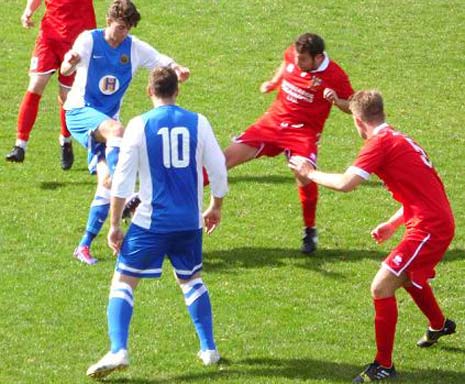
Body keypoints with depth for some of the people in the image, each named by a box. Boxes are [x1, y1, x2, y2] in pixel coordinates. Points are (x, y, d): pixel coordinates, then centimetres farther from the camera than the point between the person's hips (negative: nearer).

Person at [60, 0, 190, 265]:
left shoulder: (135, 48, 1)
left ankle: (85, 245, 1)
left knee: (106, 180, -6)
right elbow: (66, 70, -26)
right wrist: (70, 62, -51)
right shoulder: (89, 40, -10)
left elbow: (165, 63, -5)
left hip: (106, 119, 5)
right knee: (116, 130, -35)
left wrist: (178, 70, -30)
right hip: (80, 112, -5)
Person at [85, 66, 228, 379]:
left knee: (123, 281, 3)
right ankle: (209, 349, 23)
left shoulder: (139, 126, -7)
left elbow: (122, 180, -6)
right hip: (190, 222, 3)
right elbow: (219, 170, 5)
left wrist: (115, 224, 2)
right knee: (192, 281, 24)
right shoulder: (198, 123, 0)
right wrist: (216, 207, 22)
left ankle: (118, 352, -14)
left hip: (151, 222, -3)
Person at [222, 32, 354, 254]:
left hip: (303, 132, -4)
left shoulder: (335, 76, -16)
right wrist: (273, 82, 5)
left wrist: (336, 100, -27)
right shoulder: (292, 55, -5)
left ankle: (310, 232, 0)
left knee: (306, 178, -23)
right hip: (274, 120, 4)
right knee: (230, 155, -3)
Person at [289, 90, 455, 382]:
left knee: (382, 287, -11)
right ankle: (439, 325, 61)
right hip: (440, 220, 10)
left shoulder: (381, 142, -15)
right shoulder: (399, 139, 14)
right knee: (409, 277, 34)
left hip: (429, 227, -10)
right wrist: (394, 224, 19)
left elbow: (346, 183, -22)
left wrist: (310, 174, -7)